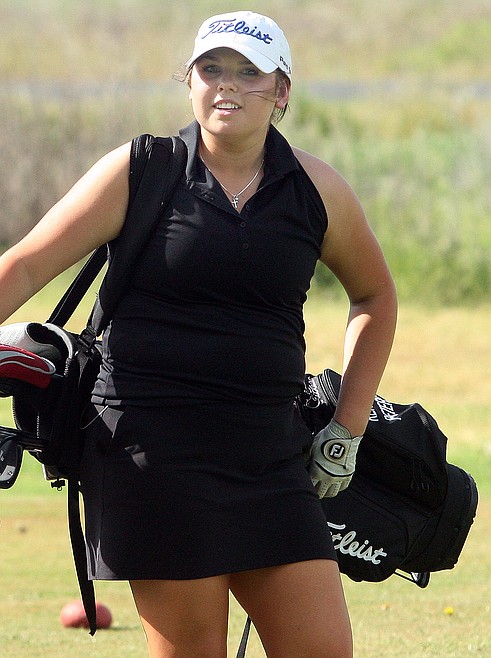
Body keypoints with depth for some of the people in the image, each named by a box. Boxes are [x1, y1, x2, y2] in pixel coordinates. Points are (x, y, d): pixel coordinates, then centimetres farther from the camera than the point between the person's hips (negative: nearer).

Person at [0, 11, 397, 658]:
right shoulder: (137, 173, 2)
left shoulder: (317, 190, 9)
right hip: (153, 452, -3)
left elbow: (375, 295, 24)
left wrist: (346, 430, 18)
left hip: (269, 456, 4)